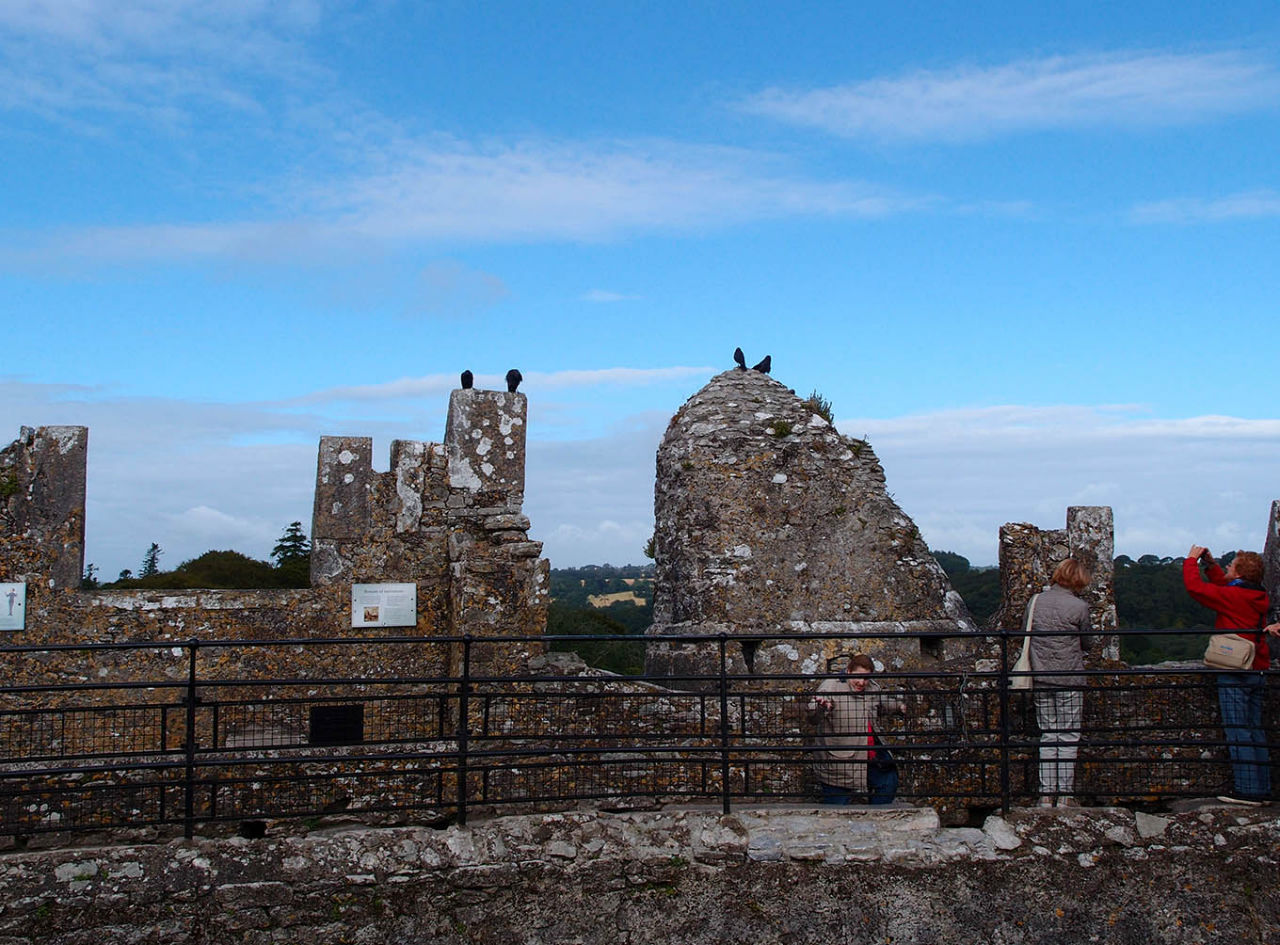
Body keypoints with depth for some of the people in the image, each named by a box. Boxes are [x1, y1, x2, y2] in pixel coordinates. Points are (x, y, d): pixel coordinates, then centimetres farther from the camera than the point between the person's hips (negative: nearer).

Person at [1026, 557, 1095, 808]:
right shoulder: (1079, 607, -10)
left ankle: (1046, 794, 9)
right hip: (1070, 679, -4)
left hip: (1041, 677, 4)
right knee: (1069, 736, 6)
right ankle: (1065, 794, 6)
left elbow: (1026, 635, 9)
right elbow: (1087, 643, 2)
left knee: (1047, 734, 11)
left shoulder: (1036, 601, 1)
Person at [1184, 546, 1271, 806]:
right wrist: (1210, 564, 21)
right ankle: (1262, 789, 15)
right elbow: (1224, 586, 27)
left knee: (1238, 733, -6)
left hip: (1235, 672, -9)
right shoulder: (1257, 596, 10)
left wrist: (1191, 560, 2)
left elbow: (1195, 587, -12)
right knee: (1255, 731, 12)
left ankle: (1246, 790, -8)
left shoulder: (1232, 596, -15)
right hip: (1256, 671, 9)